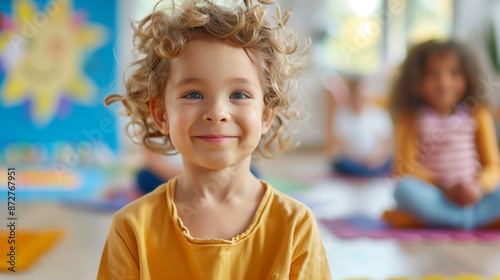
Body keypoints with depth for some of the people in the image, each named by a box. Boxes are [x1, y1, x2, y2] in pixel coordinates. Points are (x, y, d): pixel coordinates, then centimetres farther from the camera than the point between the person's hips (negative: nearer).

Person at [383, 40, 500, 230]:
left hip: (471, 193, 2)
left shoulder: (477, 115, 6)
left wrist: (478, 186, -20)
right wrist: (444, 188, -20)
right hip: (434, 195, -1)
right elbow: (406, 166, -7)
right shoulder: (412, 118, 1)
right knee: (404, 189, -33)